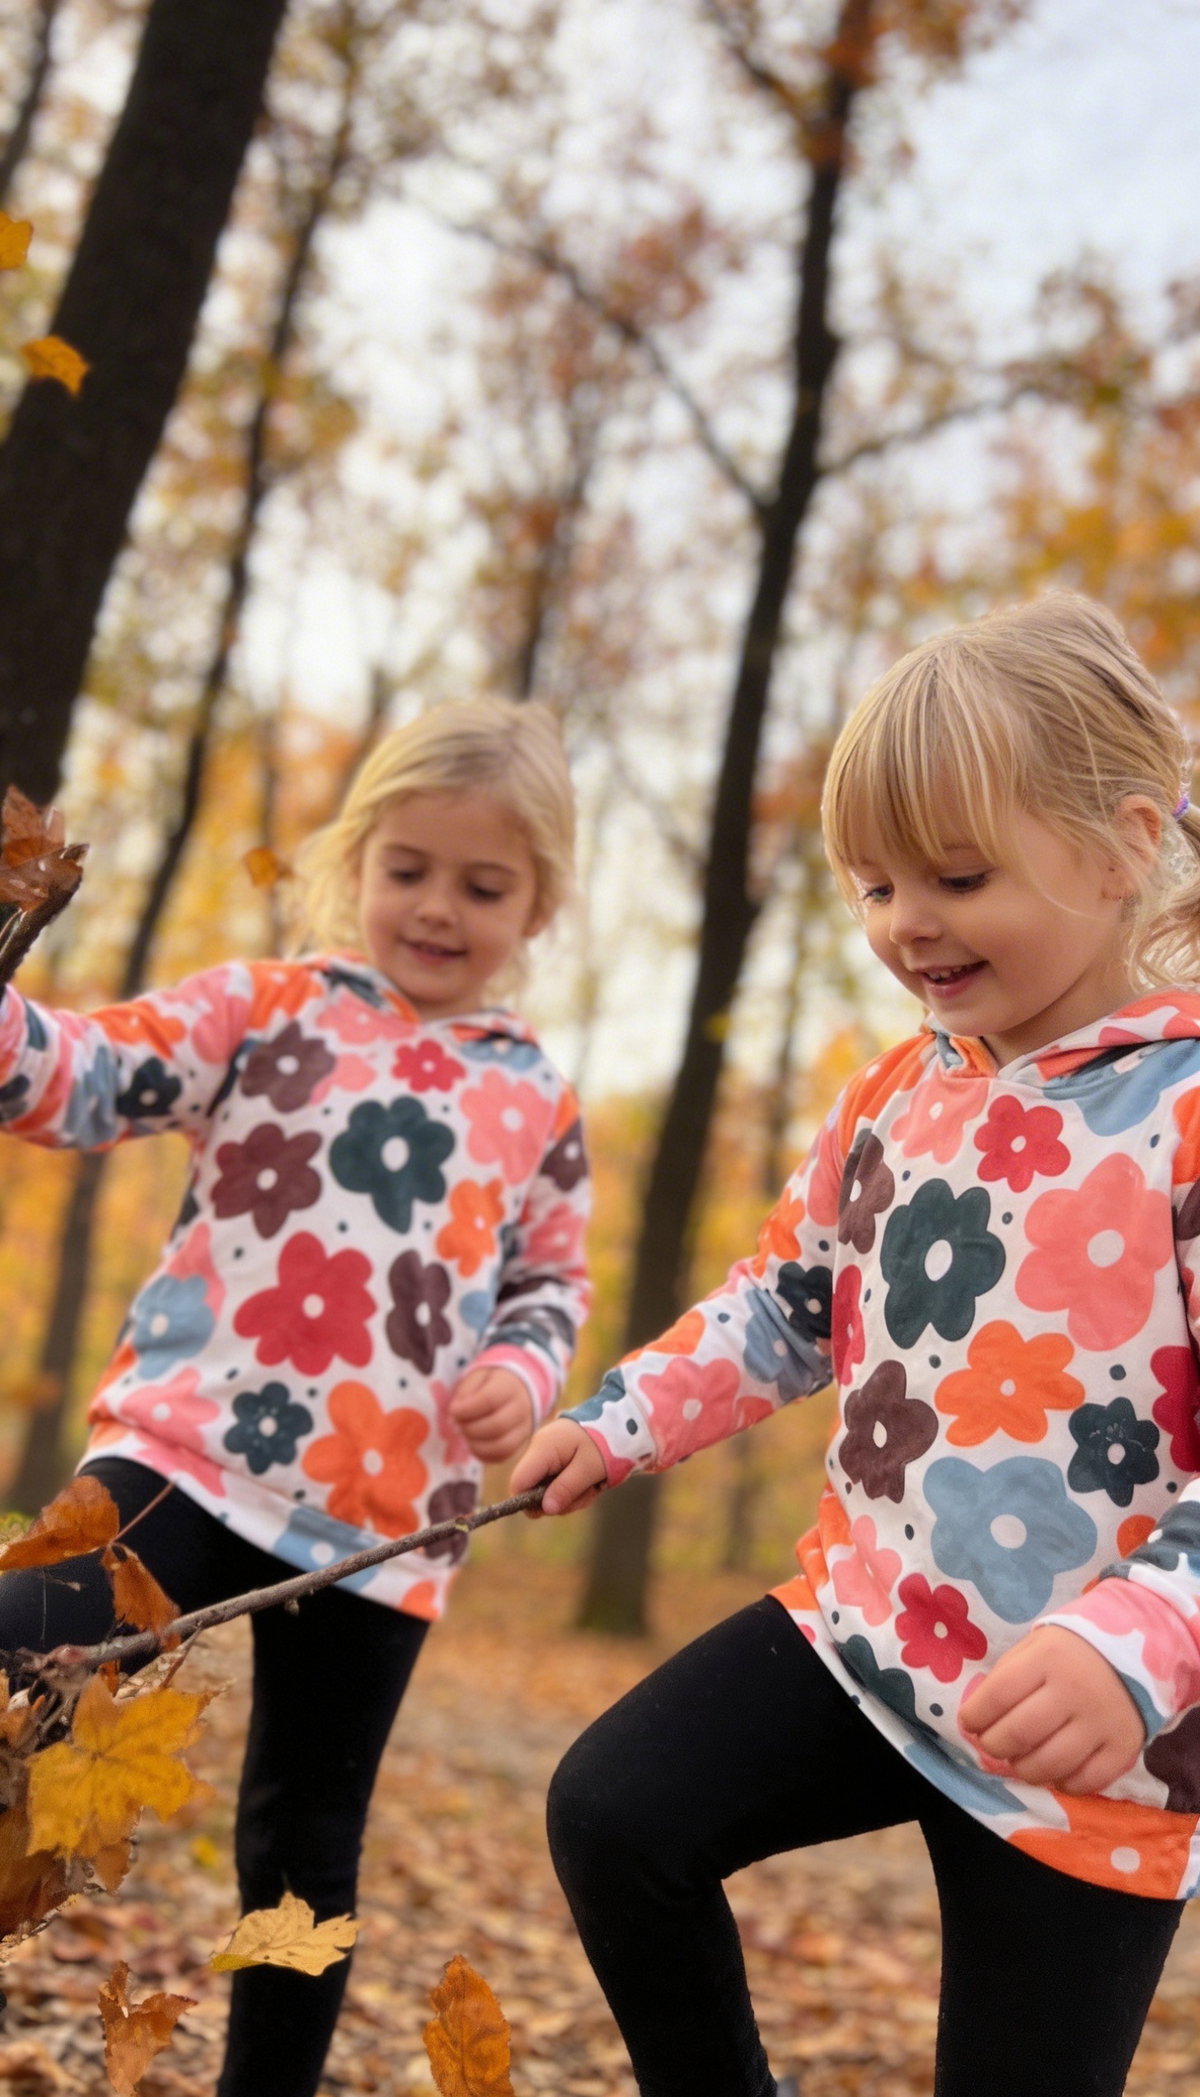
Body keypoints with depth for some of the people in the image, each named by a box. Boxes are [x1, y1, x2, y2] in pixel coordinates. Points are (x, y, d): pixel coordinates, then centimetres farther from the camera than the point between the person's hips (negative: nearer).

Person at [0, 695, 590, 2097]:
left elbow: (551, 1284, 19)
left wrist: (523, 1376, -3)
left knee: (306, 1841, 13)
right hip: (189, 1449, -2)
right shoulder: (266, 1009, 3)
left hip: (386, 1512, 2)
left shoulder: (536, 1106, 10)